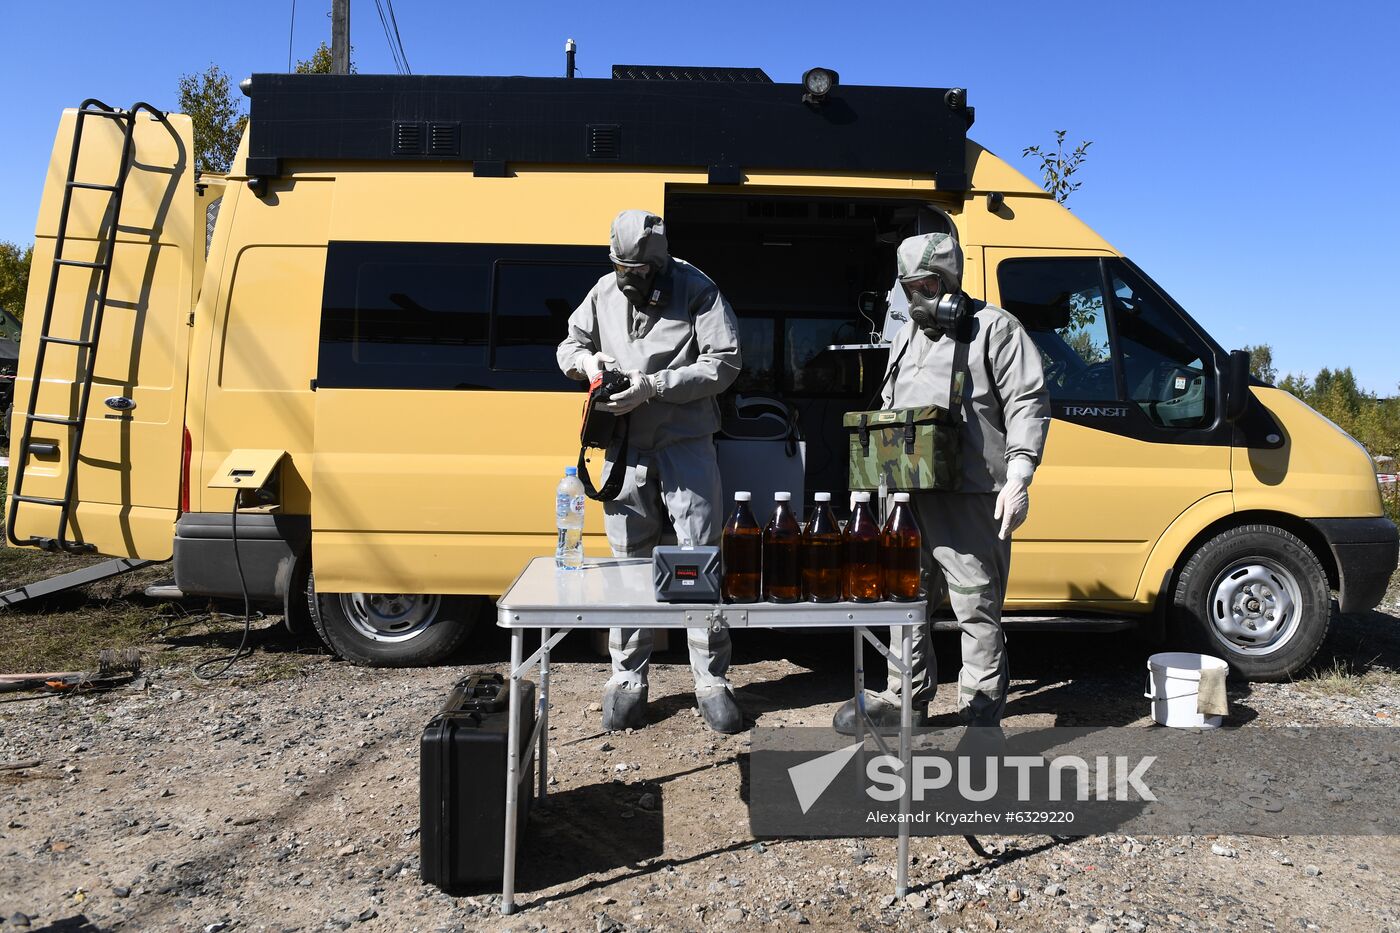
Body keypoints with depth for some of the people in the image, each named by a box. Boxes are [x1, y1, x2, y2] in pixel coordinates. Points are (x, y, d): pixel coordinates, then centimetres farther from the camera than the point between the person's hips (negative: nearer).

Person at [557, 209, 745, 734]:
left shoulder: (697, 292, -6)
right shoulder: (604, 293, 7)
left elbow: (724, 363, -12)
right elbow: (570, 343, 20)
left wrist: (654, 386, -19)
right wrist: (587, 360, -5)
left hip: (687, 444, -3)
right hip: (625, 448, 4)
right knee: (628, 562, 8)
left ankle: (712, 681, 13)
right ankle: (628, 678, 21)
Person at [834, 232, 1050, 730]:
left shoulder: (994, 328, 1)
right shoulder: (905, 336, 22)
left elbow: (1027, 404, -6)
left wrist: (1018, 479, -15)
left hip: (970, 495, -7)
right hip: (907, 493, 7)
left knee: (977, 606, -2)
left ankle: (981, 715, 9)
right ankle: (905, 700, 27)